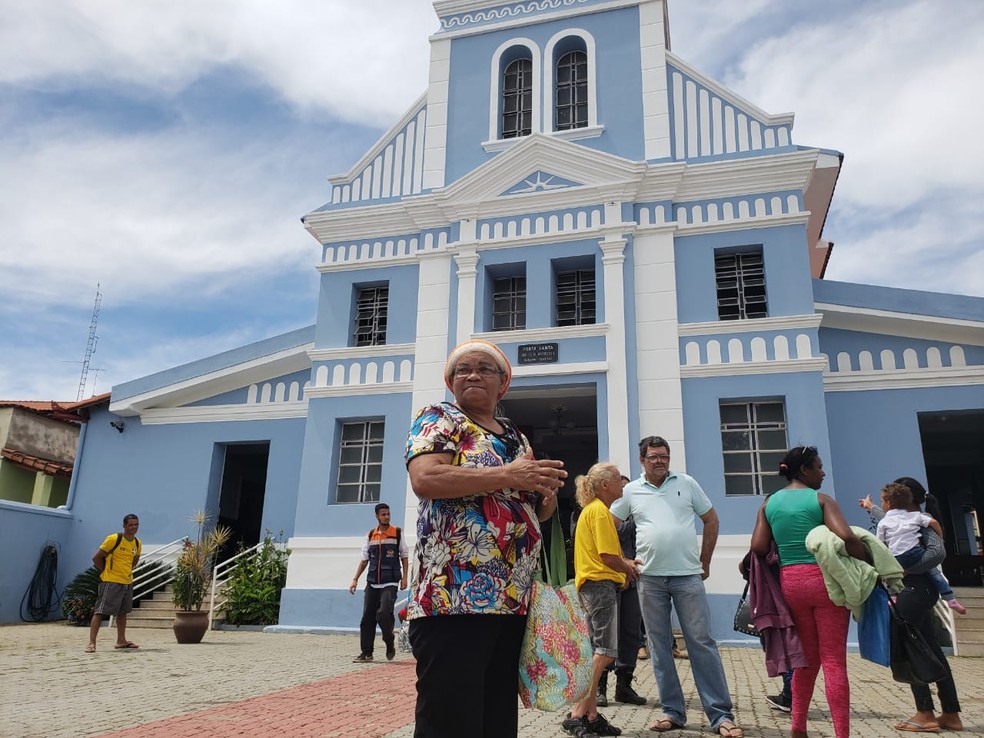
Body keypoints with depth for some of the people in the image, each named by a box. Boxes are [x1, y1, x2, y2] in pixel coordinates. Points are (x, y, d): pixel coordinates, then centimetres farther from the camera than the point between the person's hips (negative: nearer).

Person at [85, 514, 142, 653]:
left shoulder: (137, 543, 5)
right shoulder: (113, 539, -14)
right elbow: (96, 558, -9)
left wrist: (126, 571, 12)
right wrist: (107, 571, -3)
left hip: (128, 582, 7)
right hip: (111, 582, -7)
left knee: (123, 612, 15)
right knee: (100, 611, -8)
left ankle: (121, 641, 25)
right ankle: (91, 643, -7)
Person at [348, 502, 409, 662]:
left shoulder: (397, 533, 2)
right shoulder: (370, 536, 10)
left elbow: (404, 557, 5)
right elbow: (364, 560, 13)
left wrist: (404, 577, -5)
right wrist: (355, 579, 5)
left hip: (390, 583, -4)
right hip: (372, 583, 4)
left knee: (383, 613, -19)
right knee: (367, 618, 2)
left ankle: (390, 643, 6)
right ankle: (366, 652, 12)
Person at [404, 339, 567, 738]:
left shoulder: (515, 436, 21)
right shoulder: (438, 418, 2)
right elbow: (424, 478, -16)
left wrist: (548, 496, 2)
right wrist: (508, 476, -18)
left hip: (511, 601, 7)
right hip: (454, 598, -7)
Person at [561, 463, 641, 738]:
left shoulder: (593, 509, 20)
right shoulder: (599, 511, -12)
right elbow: (608, 557, -15)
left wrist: (626, 562, 13)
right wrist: (630, 570, 1)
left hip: (592, 585, 11)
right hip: (601, 583, -11)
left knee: (597, 651, 11)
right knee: (606, 651, -13)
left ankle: (591, 715, 14)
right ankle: (577, 715, -14)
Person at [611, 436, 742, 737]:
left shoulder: (687, 483, 4)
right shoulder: (630, 491, 4)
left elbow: (711, 520, 11)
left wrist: (705, 562, 9)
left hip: (688, 576, -1)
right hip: (650, 579, 1)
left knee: (702, 643, -1)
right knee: (659, 646, 7)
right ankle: (673, 711, 18)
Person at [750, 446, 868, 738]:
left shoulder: (769, 503, 8)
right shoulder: (820, 499, -4)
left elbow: (758, 547, 1)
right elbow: (846, 538, -18)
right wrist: (871, 564, -6)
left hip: (790, 582, 4)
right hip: (824, 578, -4)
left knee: (807, 657, 16)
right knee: (834, 659, 0)